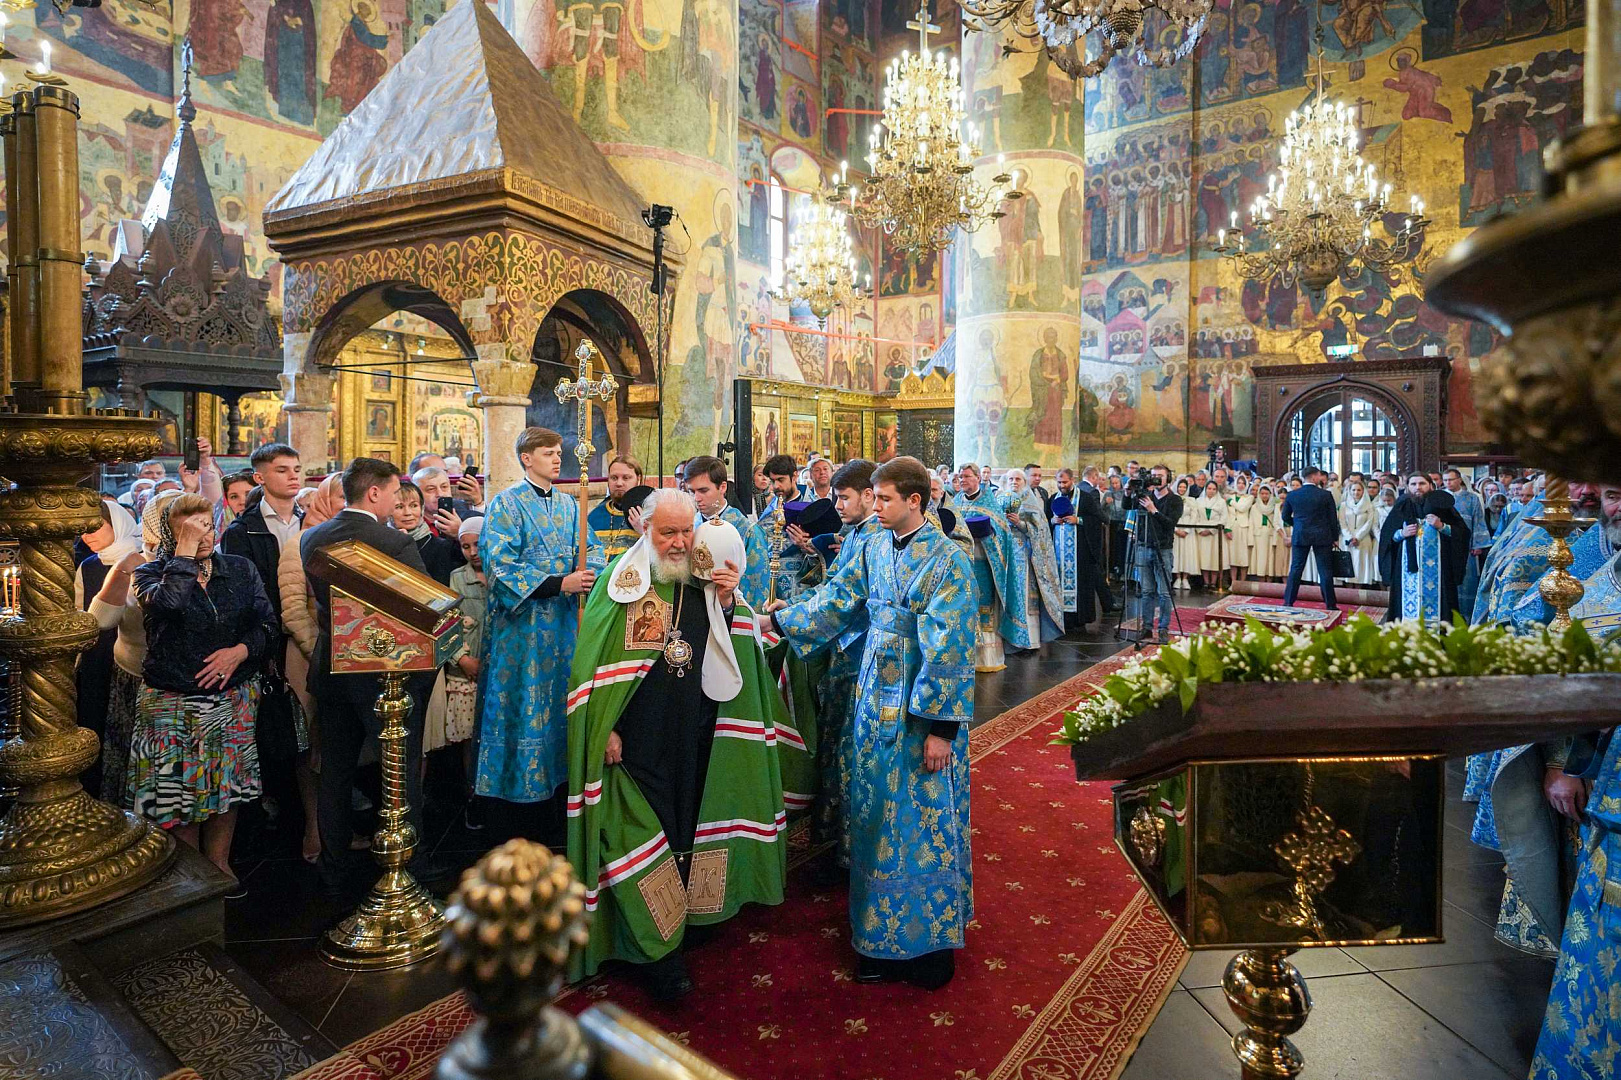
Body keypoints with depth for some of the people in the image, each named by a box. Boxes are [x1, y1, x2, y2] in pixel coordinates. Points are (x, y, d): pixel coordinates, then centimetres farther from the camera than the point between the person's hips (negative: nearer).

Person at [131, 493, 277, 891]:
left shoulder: (239, 569, 4)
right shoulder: (152, 573, -3)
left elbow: (268, 623, -1)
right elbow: (168, 603, -28)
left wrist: (241, 650, -18)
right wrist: (185, 552, -21)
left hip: (234, 697, 2)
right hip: (172, 701, -2)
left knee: (227, 782, 9)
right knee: (179, 786, 5)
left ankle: (219, 863, 27)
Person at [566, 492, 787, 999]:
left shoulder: (707, 582, 4)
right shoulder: (621, 580, -6)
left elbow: (736, 654, 5)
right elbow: (593, 659, -6)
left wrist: (727, 604, -11)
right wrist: (604, 727, -11)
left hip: (695, 740, 4)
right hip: (637, 742, -4)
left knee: (685, 833, 16)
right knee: (642, 839, 1)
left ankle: (677, 930, 35)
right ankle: (657, 953, 16)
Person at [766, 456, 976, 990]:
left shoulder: (947, 560, -15)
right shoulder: (874, 551, 4)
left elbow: (950, 649, -18)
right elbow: (835, 601, 10)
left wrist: (940, 727, -18)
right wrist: (776, 619, 2)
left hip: (924, 707, -6)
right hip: (878, 700, 6)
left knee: (924, 821, 6)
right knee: (877, 818, 15)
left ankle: (929, 943, 26)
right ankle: (884, 936, 33)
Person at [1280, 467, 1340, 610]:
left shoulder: (1292, 495, -1)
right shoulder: (1325, 495, -7)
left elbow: (1285, 516, 7)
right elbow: (1333, 518, -1)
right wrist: (1335, 538, 9)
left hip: (1300, 536, 2)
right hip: (1322, 537, -2)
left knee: (1296, 569, 7)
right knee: (1325, 570, 4)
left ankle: (1288, 601, 6)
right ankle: (1330, 604, 7)